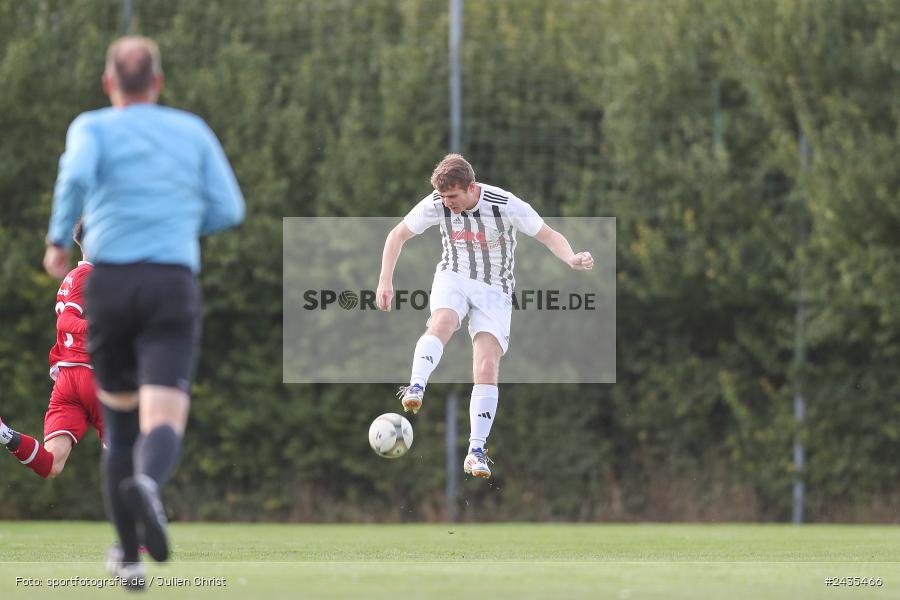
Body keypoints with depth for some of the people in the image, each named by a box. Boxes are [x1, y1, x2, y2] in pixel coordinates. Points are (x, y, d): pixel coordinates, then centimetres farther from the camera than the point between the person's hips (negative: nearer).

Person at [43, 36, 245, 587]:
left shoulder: (93, 127, 7)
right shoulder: (193, 131, 15)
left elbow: (77, 174, -16)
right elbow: (229, 210, 12)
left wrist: (58, 241, -3)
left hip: (110, 283, 1)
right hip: (174, 284, -1)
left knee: (120, 418, 20)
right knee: (163, 424, -13)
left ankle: (128, 554, 25)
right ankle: (146, 484, -50)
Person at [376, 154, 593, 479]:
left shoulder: (506, 205, -19)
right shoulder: (436, 204, -11)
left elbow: (549, 235, -9)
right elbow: (397, 235, 4)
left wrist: (572, 259, -28)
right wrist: (385, 281, -2)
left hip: (494, 292, -1)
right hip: (453, 279, 1)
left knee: (487, 367, -16)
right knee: (442, 323, -35)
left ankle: (476, 452, -14)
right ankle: (416, 388, -51)